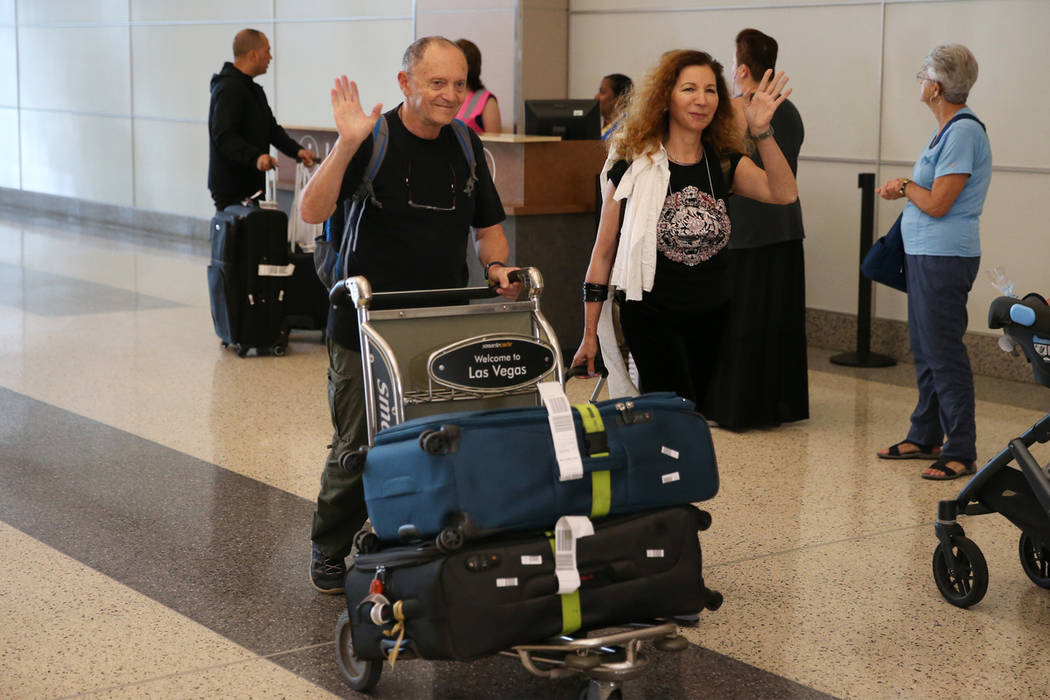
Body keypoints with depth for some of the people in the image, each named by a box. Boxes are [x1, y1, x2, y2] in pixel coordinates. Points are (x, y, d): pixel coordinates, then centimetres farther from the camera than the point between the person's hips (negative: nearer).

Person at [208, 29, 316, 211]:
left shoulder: (254, 89, 20)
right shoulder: (229, 89, -14)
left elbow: (271, 128, 20)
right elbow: (224, 136, -25)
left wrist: (297, 150, 4)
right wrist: (255, 157, -38)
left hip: (250, 184, 10)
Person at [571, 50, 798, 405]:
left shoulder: (725, 163, 5)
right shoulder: (636, 166, -5)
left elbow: (784, 193, -13)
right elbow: (604, 252, -2)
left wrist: (761, 132, -25)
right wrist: (590, 334, -1)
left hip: (711, 319, 4)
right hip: (651, 318, -4)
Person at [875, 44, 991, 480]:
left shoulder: (963, 131, -17)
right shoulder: (949, 130, 14)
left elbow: (937, 203, -20)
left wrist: (906, 186, -3)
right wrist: (906, 189, 2)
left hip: (944, 258, -10)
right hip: (925, 253, 10)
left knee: (944, 352, -7)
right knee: (925, 350, 15)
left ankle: (960, 452, -1)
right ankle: (925, 438, 25)